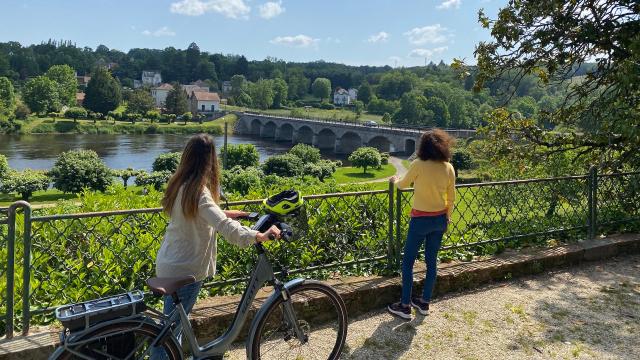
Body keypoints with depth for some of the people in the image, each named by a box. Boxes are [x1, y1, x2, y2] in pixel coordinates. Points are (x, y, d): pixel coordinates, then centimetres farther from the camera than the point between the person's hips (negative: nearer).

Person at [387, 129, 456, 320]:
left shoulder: (418, 165, -15)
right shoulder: (448, 168, -1)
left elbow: (402, 185, 2)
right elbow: (451, 197, 7)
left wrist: (395, 180, 24)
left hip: (421, 219, -5)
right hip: (440, 220, 5)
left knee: (408, 262, 6)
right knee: (431, 261, 15)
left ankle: (405, 306, 10)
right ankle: (424, 303, 26)